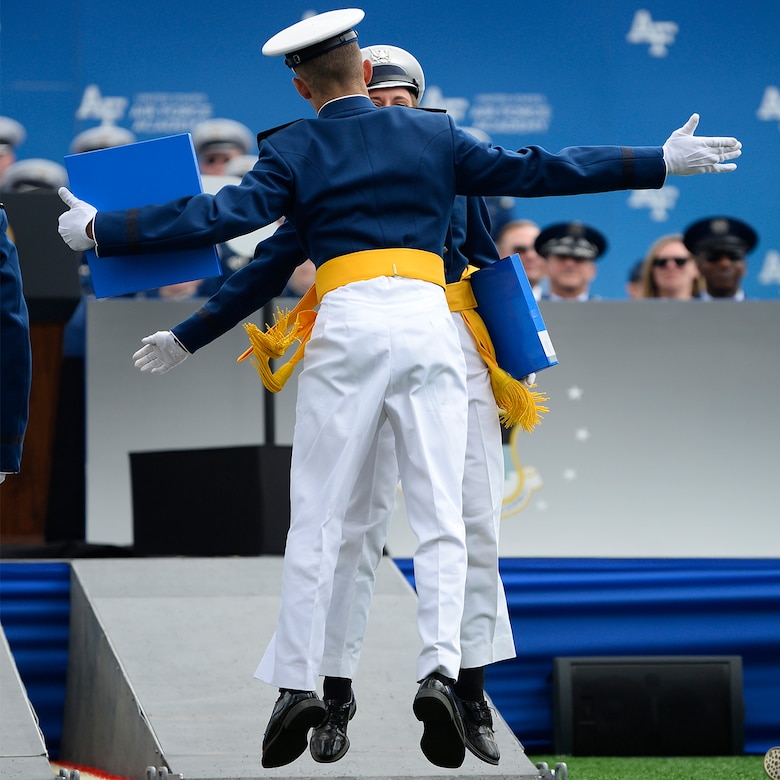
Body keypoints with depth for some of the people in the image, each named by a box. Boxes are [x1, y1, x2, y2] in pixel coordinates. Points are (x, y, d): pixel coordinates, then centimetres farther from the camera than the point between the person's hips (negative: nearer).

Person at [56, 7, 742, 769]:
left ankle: (296, 683, 0)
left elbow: (223, 215, -5)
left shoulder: (294, 150, 7)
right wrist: (660, 162, 15)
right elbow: (537, 170, 10)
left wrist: (101, 230, 0)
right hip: (428, 321, 1)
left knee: (315, 516, 4)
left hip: (347, 326, -1)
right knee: (439, 514, 1)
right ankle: (439, 670, -15)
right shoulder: (432, 135, 13)